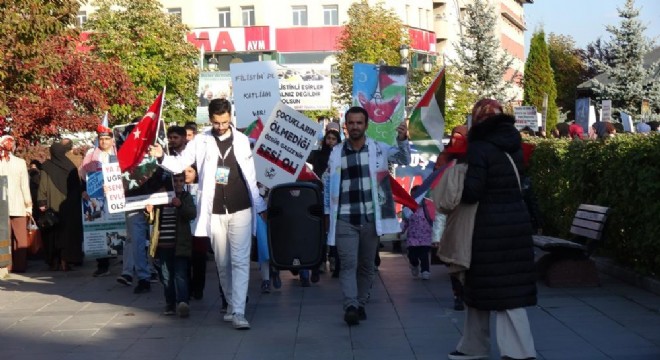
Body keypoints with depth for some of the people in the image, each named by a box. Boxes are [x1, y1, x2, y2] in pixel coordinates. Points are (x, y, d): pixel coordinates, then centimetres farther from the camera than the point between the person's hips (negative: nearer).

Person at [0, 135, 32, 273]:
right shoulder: (20, 163, -2)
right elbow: (25, 186, -1)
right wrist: (29, 205, 2)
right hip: (18, 206, -1)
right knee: (20, 237, 2)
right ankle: (20, 265, 4)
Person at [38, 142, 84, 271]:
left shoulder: (46, 167, -3)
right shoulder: (70, 166, -1)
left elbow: (43, 187, -7)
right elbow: (78, 186, 3)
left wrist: (42, 203, -6)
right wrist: (77, 201, 11)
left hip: (53, 206, 0)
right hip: (69, 206, 0)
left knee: (53, 233, 8)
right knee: (68, 231, 3)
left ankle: (54, 262, 7)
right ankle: (65, 261, -5)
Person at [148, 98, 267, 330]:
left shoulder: (242, 140, 5)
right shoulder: (201, 141, 3)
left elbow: (251, 176, 10)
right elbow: (180, 163, -3)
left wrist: (259, 205, 11)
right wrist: (161, 156, -23)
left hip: (240, 209, -1)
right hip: (215, 212, 1)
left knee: (240, 261, -8)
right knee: (223, 263, 9)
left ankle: (238, 312, -12)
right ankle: (231, 306, 23)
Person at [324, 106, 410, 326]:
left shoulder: (378, 149, 1)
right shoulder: (336, 153, 5)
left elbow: (403, 159, -12)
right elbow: (329, 186, 11)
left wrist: (402, 140, -31)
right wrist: (328, 214, 9)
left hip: (371, 218, 1)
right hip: (345, 220, -1)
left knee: (367, 265, 10)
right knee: (348, 264, -11)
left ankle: (360, 304, 24)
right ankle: (350, 307, -16)